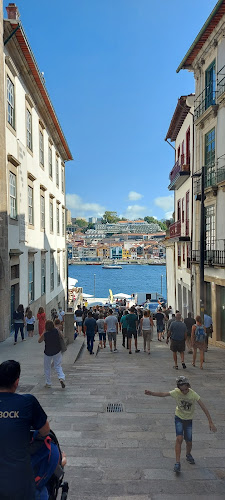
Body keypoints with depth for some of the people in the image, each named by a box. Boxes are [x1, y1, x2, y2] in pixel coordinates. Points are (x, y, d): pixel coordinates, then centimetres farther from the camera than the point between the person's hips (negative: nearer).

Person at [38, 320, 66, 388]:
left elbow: (39, 341, -3)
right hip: (57, 352, 2)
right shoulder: (56, 331, -13)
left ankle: (48, 383, 23)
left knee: (47, 368, 16)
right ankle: (61, 378, -12)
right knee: (58, 366, 13)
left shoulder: (45, 334, -19)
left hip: (48, 353, -2)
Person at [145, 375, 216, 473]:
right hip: (179, 418, 0)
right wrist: (152, 393, -28)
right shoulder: (176, 392, -21)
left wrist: (210, 422, -26)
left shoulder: (193, 394, -24)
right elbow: (164, 394, -14)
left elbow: (203, 407, -22)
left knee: (189, 442, 7)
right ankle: (177, 463, -7)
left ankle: (188, 455, 41)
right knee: (179, 438, -18)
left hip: (188, 419, 1)